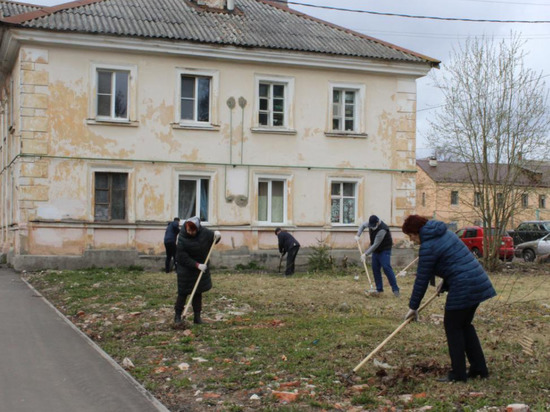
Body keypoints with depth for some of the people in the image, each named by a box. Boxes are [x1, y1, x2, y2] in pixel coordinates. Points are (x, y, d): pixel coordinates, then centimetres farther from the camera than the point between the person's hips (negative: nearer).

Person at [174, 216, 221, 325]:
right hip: (186, 269, -4)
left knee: (198, 293, 10)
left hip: (201, 268, 5)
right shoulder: (182, 239, -22)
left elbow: (212, 240, 9)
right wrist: (197, 265, -26)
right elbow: (183, 258, -22)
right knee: (183, 292, -1)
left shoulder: (203, 231, -9)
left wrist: (216, 236, -15)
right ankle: (178, 315, 11)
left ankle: (197, 316, 17)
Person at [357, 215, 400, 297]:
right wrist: (358, 235, 3)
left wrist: (366, 254, -27)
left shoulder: (382, 230, -30)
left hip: (385, 250, -8)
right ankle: (379, 289, 10)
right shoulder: (371, 223, -6)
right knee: (375, 268, 3)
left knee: (386, 268, -19)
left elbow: (376, 244, -30)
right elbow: (363, 225, 17)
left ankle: (395, 289, -17)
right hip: (376, 250, 8)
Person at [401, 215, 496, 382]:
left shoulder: (428, 247, -12)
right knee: (465, 324, 19)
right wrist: (445, 282, 20)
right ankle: (479, 368, 22)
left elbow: (422, 279, -8)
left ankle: (458, 373, 8)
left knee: (453, 326, 4)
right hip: (479, 282, 9)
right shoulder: (445, 233, 14)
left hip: (463, 287, -9)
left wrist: (413, 307, 0)